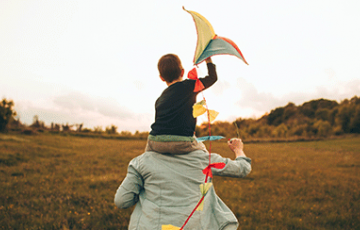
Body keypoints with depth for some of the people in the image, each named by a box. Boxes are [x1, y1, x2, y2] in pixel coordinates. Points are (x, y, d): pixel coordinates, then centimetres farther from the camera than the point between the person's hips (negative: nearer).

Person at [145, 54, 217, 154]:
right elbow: (213, 77, 20)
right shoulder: (189, 86, 8)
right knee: (201, 148, 26)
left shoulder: (159, 99, 18)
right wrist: (209, 60, 37)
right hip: (182, 144, -2)